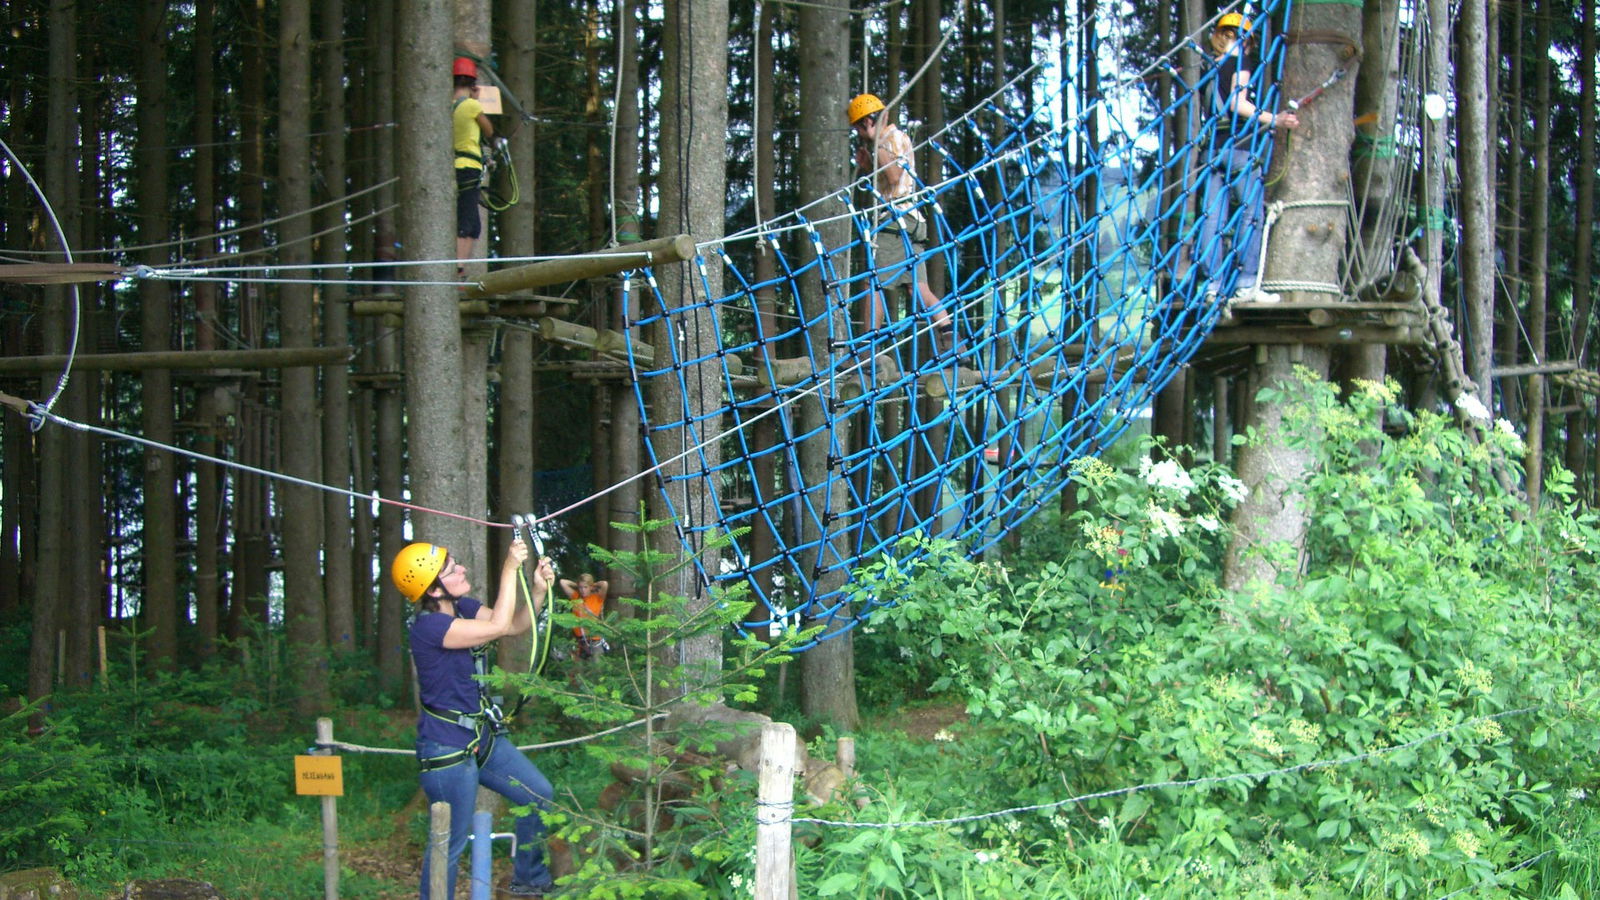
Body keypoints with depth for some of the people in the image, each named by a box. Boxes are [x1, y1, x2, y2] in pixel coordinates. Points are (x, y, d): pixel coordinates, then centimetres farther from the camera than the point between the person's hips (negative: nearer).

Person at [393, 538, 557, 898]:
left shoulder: (463, 608, 2)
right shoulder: (429, 627, -26)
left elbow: (517, 624, 2)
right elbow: (498, 627, -30)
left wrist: (538, 590, -16)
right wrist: (510, 569, -25)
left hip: (482, 737, 10)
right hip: (448, 750, -9)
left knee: (539, 796, 18)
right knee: (450, 844, 0)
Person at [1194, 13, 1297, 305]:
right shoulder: (1238, 64, -4)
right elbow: (1237, 103, -17)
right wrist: (1273, 119, -18)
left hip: (1214, 147, 7)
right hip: (1241, 146, -7)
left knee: (1213, 217, 3)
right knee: (1251, 213, -4)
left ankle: (1212, 284, -1)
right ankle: (1247, 284, -10)